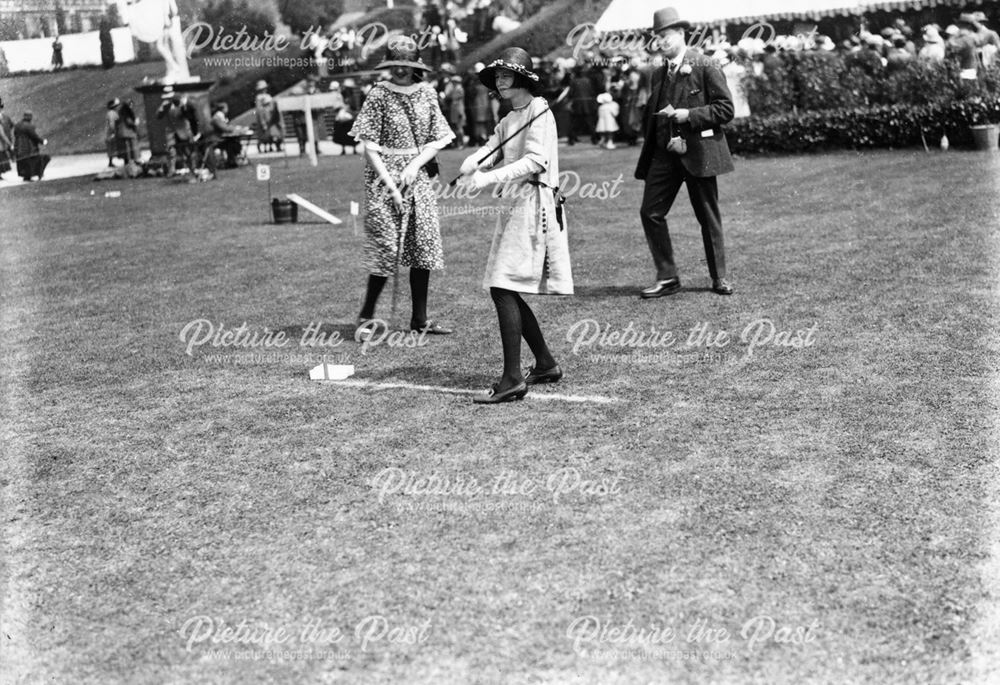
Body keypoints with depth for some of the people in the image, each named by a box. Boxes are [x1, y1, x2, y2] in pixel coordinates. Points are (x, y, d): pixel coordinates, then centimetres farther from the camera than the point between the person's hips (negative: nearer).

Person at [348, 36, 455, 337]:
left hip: (418, 174, 5)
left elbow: (440, 139, 6)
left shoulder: (426, 93, 6)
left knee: (424, 244, 3)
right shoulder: (378, 95, -6)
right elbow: (370, 146, -8)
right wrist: (390, 185, -15)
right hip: (384, 175, -4)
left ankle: (420, 318, 12)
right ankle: (366, 316, 6)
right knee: (387, 245, -7)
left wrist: (415, 165, -9)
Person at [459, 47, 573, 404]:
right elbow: (488, 151, 8)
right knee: (506, 292, 11)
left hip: (534, 205, -9)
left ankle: (512, 379, -16)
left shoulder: (539, 111, -7)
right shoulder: (508, 120, 20)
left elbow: (536, 161, -18)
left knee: (503, 288, -15)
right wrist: (472, 165, -15)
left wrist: (491, 177, -25)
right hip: (514, 207, 9)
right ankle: (546, 364, 23)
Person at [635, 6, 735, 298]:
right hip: (664, 152, 5)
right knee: (650, 212, -3)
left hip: (698, 151, -5)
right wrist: (647, 154, 8)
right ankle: (667, 277, 6)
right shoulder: (659, 74, 15)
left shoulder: (705, 67, -4)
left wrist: (689, 115, -17)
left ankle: (719, 277, 16)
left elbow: (726, 109, -8)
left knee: (708, 217, 3)